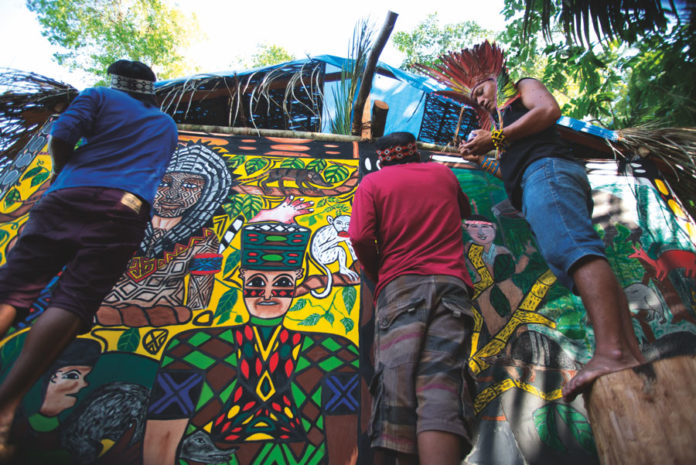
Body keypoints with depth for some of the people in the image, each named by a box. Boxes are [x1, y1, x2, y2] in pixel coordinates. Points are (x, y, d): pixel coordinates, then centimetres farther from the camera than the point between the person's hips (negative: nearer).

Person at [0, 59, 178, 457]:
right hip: (125, 207, 0)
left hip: (69, 196, 0)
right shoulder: (167, 125, 30)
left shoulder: (100, 96, 20)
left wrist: (61, 172, 22)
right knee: (73, 301, -10)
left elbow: (61, 135, 4)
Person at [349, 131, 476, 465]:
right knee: (441, 386, -11)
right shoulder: (443, 173, 23)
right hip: (451, 283, 2)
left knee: (398, 386, -6)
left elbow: (361, 239, -3)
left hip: (399, 286, -1)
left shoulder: (372, 182, 13)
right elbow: (465, 210, 43)